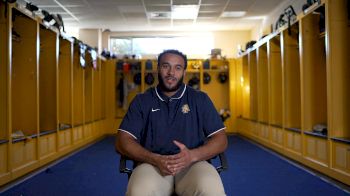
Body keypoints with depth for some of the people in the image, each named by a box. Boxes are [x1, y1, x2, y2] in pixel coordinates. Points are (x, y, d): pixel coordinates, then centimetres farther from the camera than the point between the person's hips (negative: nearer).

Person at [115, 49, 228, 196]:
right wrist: (154, 159, -15)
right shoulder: (141, 101, 12)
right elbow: (122, 141, 4)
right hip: (153, 164, 0)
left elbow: (221, 139, 6)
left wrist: (193, 155, -15)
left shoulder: (200, 99, 12)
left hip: (192, 164, 0)